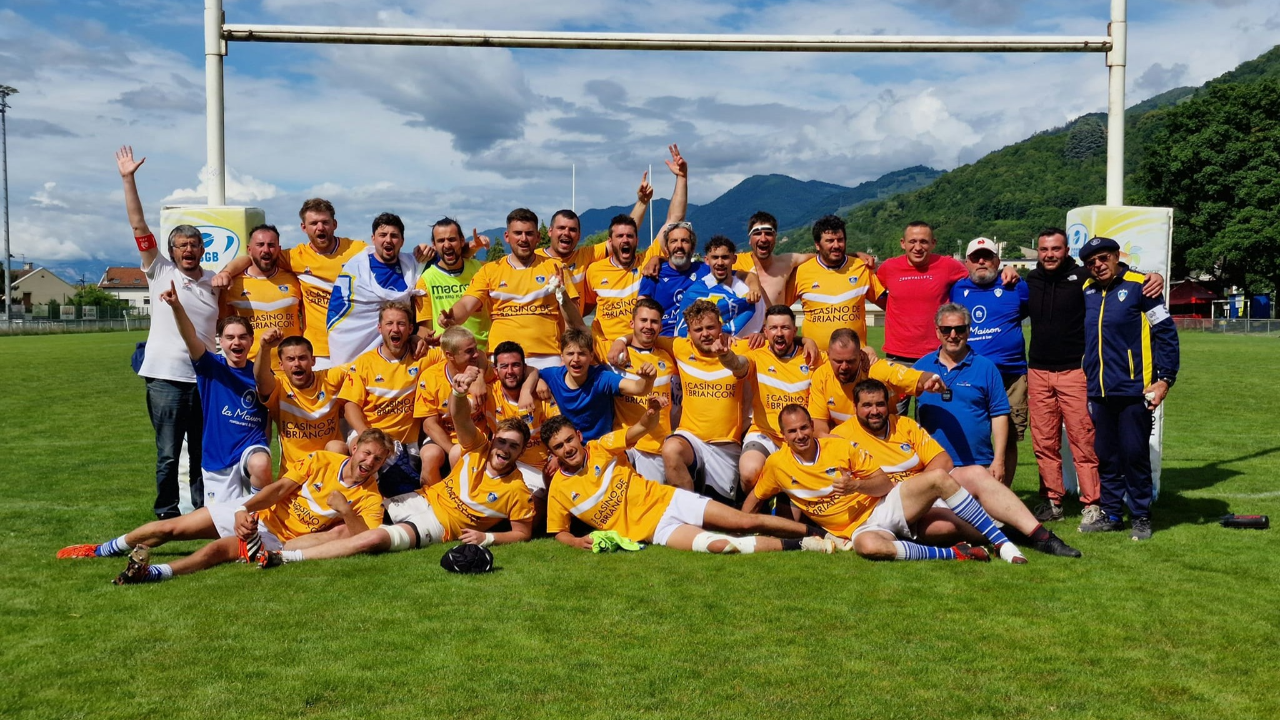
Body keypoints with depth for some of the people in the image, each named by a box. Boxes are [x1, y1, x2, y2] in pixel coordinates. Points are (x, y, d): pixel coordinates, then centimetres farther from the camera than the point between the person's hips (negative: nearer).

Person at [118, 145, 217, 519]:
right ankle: (167, 513, 16)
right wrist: (128, 179, -4)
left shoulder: (215, 285, 10)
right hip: (166, 377, -2)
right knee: (168, 454, 3)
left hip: (205, 377, 2)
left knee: (204, 453, 10)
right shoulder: (159, 272, 3)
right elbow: (138, 226, -1)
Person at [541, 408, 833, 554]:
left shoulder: (601, 448, -3)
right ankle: (796, 546, -13)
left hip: (668, 500, 1)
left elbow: (641, 428, -13)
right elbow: (559, 532, 11)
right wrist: (575, 541, -12)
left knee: (747, 521, -5)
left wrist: (651, 414, -37)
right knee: (718, 545, -24)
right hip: (653, 529, -1)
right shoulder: (559, 489, -2)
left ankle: (815, 533, 8)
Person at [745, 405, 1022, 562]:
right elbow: (753, 501, 15)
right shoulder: (777, 464, -1)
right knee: (870, 546, -42)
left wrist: (856, 485, -18)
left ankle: (1003, 543, -14)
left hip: (884, 506, 2)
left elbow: (886, 485, 1)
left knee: (939, 477, -23)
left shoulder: (840, 446, 0)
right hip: (860, 529, -2)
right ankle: (952, 554, -25)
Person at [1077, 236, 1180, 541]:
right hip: (1099, 391, 5)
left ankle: (1140, 517, 13)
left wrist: (1165, 378, -11)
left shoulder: (1139, 286, -5)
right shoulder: (1087, 291, 11)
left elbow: (1165, 332, -6)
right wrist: (1087, 380, 15)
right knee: (1106, 457, 10)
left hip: (1133, 390, -5)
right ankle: (1112, 515, 21)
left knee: (1135, 455, 1)